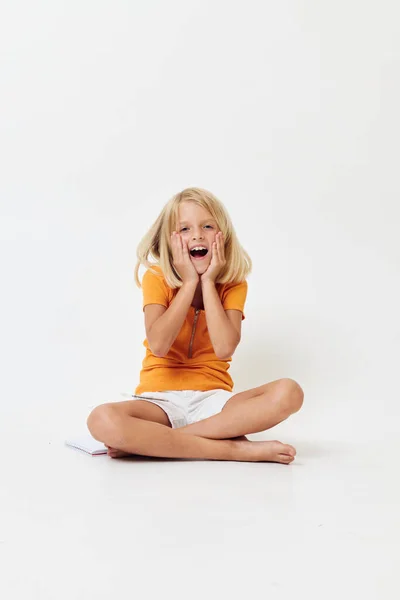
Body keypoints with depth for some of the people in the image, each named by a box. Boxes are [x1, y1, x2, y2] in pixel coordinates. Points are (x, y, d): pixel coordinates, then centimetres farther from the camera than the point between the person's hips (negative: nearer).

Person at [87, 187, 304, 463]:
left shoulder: (233, 284, 2)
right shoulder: (156, 278, -1)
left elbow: (224, 348, -15)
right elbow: (158, 345, -17)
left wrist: (208, 283, -12)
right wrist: (189, 283, -14)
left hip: (213, 399, 2)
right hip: (161, 399, -2)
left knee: (289, 393, -27)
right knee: (102, 420, -34)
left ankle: (147, 441, -26)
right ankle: (234, 448, -28)